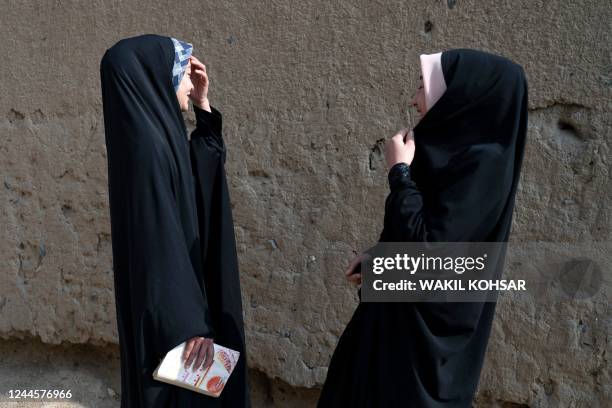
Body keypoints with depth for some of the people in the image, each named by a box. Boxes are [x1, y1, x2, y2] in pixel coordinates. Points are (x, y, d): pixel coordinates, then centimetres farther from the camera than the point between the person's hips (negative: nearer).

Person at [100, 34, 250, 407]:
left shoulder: (155, 135, 6)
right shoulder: (147, 144, -23)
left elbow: (203, 166, 22)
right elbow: (160, 242, -26)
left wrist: (203, 104, 10)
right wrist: (190, 326, -24)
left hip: (174, 299, 10)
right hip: (169, 311, -10)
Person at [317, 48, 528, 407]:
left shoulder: (483, 162, -22)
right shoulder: (457, 150, 6)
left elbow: (428, 246, -28)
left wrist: (400, 171, -20)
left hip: (429, 320, -9)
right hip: (407, 303, 9)